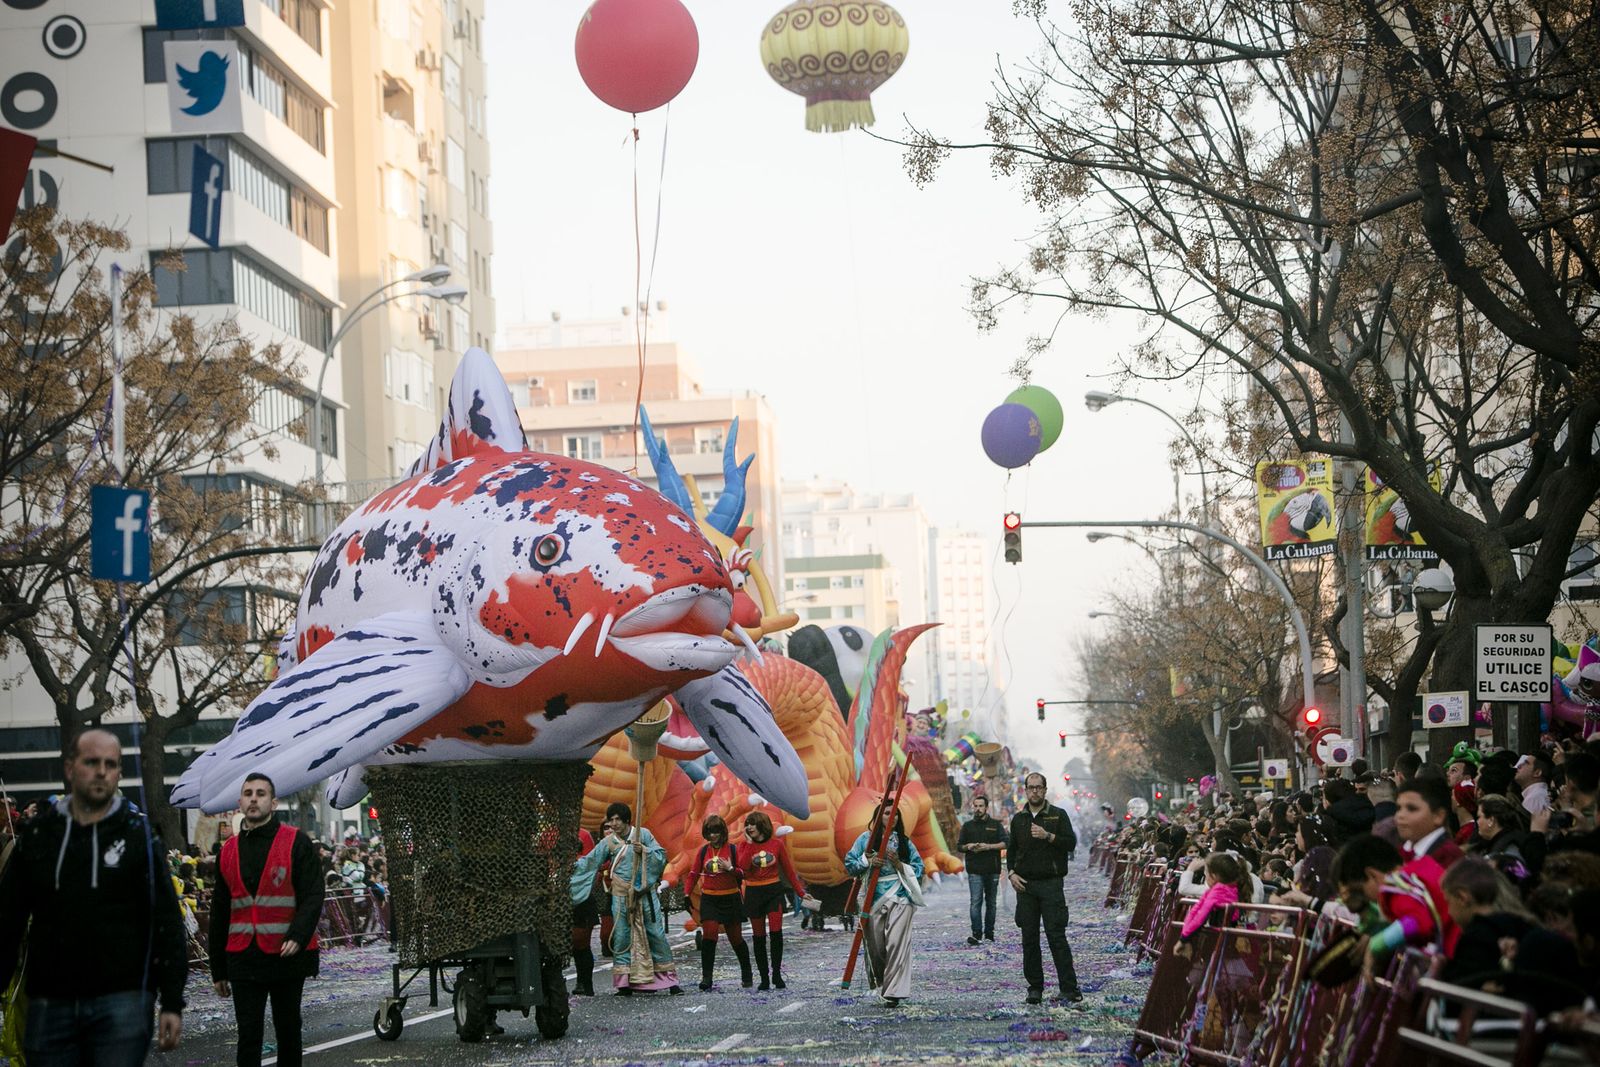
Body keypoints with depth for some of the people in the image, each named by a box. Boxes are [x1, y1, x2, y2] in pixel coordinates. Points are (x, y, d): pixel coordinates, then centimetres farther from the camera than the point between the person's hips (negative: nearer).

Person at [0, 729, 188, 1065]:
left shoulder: (138, 833, 2)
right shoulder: (36, 835, 8)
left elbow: (167, 921, -1)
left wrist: (172, 1003, -8)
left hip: (121, 1001, -2)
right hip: (49, 1004, 2)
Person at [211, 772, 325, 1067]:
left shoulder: (297, 843, -2)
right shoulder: (229, 851, 10)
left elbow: (313, 896, -9)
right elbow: (220, 914, 14)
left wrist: (298, 937, -25)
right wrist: (218, 969, 13)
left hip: (287, 955, -3)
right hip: (244, 959, 3)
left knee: (288, 1031, 10)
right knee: (248, 1034, -1)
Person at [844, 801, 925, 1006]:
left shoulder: (905, 841, 9)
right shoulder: (866, 839, 7)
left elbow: (918, 868, 8)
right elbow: (849, 863, 6)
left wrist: (899, 864, -8)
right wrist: (868, 862, -10)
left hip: (900, 897, -1)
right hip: (873, 898, 1)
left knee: (897, 943, -13)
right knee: (875, 945, 3)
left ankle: (894, 992, -14)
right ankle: (881, 985, 25)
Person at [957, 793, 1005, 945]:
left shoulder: (995, 824, 8)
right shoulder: (968, 826, 11)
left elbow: (1005, 843, 0)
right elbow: (959, 846, 14)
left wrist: (988, 847, -13)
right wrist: (968, 847, -7)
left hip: (992, 870, 1)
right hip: (974, 871, -1)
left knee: (991, 902, 7)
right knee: (976, 901, -12)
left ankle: (989, 932, 14)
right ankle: (976, 933, -18)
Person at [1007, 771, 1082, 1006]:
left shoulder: (1058, 815, 3)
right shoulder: (1018, 819, 13)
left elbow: (1071, 843, -6)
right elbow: (1011, 849, 18)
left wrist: (1048, 836, -19)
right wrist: (1012, 873, 2)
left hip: (1051, 883, -4)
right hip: (1025, 885, 4)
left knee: (1057, 936, -8)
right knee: (1029, 938, 4)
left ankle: (1069, 988, -7)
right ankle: (1035, 987, 10)